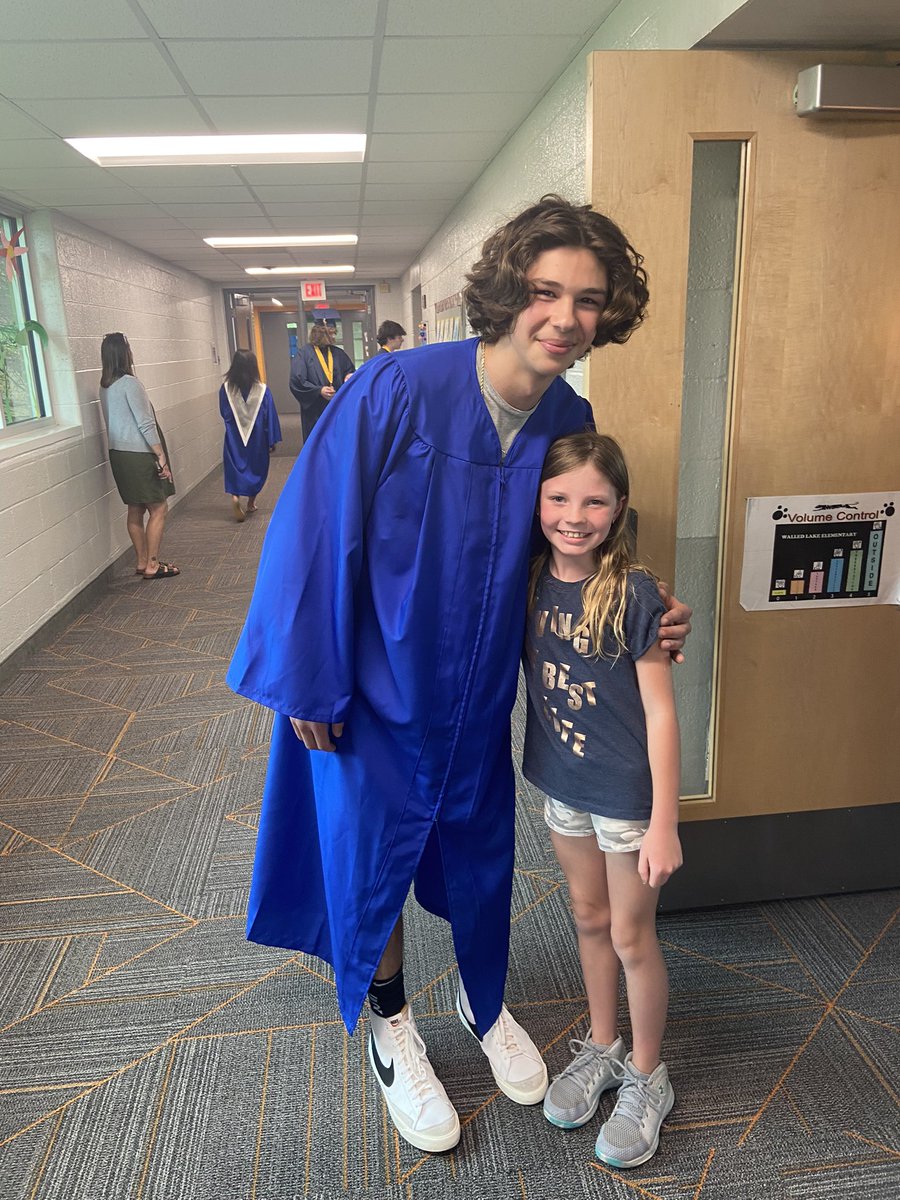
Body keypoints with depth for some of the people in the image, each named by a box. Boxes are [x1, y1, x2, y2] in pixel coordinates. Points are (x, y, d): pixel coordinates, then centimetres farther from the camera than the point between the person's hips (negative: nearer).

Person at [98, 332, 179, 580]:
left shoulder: (105, 386, 9)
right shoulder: (130, 383, -16)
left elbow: (114, 421, 14)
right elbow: (146, 424, -18)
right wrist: (161, 456, -14)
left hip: (119, 454, 8)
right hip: (139, 455, -8)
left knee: (135, 510, 14)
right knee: (158, 509, 0)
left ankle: (141, 562, 21)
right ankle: (152, 565, 2)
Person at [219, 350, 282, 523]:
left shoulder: (226, 389, -9)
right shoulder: (262, 390, -12)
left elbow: (223, 413, 5)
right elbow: (270, 417, -8)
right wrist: (273, 441, 0)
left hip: (234, 438, 0)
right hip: (257, 439, 0)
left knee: (235, 466, 6)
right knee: (256, 466, 17)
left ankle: (235, 495, -20)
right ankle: (251, 502, 26)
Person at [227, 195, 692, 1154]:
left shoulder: (571, 423, -8)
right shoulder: (395, 390, -24)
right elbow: (314, 531, -19)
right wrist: (307, 683, -14)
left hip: (478, 697, 4)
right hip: (372, 692, -4)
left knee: (481, 857, 21)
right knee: (371, 866, 14)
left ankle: (484, 1002, 52)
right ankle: (389, 1028, 45)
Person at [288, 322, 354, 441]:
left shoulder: (338, 353, 9)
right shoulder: (305, 353, -4)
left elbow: (350, 370, 22)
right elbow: (296, 381, -10)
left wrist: (349, 376, -3)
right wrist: (319, 391, -19)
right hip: (315, 411, -4)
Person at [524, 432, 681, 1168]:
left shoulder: (634, 594, -21)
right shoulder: (531, 580, -7)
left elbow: (661, 712, -17)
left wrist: (664, 825, -16)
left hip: (628, 792, -4)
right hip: (563, 783, 5)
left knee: (632, 936, 12)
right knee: (590, 919, 22)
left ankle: (647, 1080, 37)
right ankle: (602, 1048, 45)